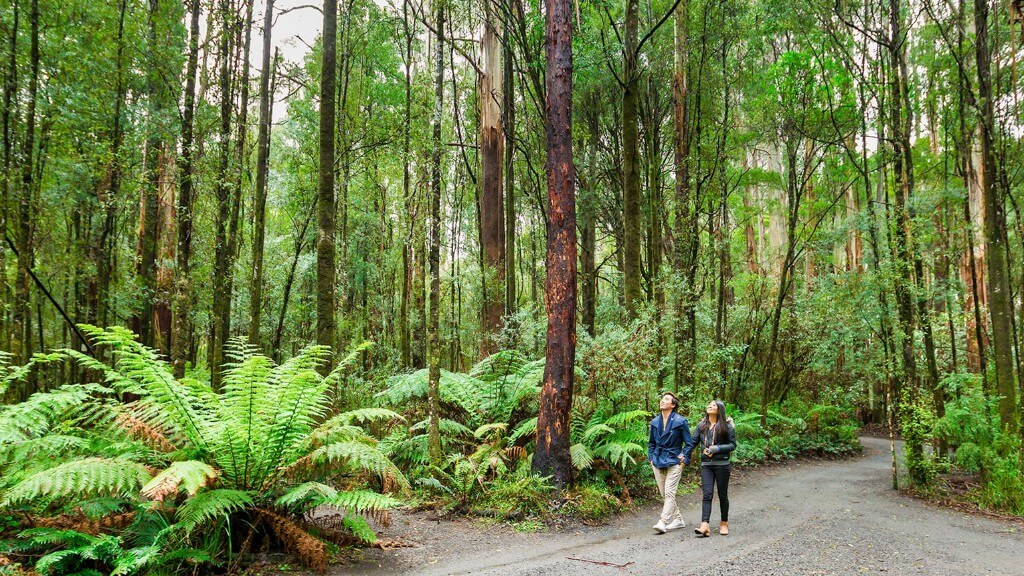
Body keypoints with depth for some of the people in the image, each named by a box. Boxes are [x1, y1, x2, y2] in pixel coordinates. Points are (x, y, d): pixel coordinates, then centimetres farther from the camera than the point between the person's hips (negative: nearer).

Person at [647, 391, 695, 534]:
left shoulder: (680, 421, -6)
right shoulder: (655, 422, 8)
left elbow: (689, 443, -1)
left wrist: (683, 458, -8)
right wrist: (651, 458, 11)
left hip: (673, 462, -6)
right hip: (658, 463, 6)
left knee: (669, 493, -12)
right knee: (664, 494, 10)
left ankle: (663, 522, -15)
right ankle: (678, 519, 24)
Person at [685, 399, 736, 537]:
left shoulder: (726, 426, -1)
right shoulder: (702, 426, 9)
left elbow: (733, 445, -3)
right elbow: (693, 443, 10)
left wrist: (716, 449, -13)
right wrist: (685, 457, 2)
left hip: (722, 464, -2)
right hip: (706, 465, 2)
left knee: (722, 494, 8)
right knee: (707, 494, -8)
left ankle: (724, 523, 24)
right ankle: (704, 526, -18)